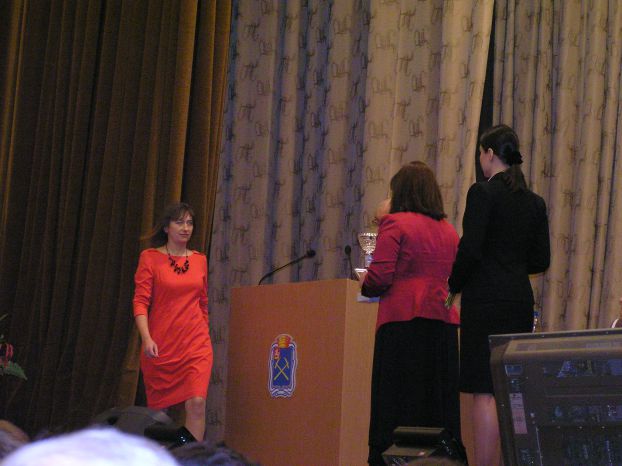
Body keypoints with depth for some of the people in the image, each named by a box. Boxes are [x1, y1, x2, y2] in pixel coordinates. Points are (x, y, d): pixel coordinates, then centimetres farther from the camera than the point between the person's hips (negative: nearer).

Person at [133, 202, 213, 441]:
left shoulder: (200, 260, 9)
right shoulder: (150, 258, -1)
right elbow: (140, 302, -7)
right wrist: (146, 338, -19)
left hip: (196, 345, 2)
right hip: (161, 346, -2)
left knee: (196, 403, -15)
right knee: (159, 410, 6)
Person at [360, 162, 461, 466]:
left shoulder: (395, 224, -3)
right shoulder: (449, 230, 16)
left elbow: (380, 277, -11)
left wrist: (365, 284, 10)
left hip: (404, 318, -5)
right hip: (444, 322, 5)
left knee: (396, 397, -4)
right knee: (439, 398, 5)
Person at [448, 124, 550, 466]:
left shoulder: (482, 193, -9)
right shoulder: (534, 202, 10)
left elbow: (469, 250, -15)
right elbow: (541, 260, 12)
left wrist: (453, 285, 0)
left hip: (485, 298, -7)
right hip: (520, 300, 7)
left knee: (484, 390, -7)